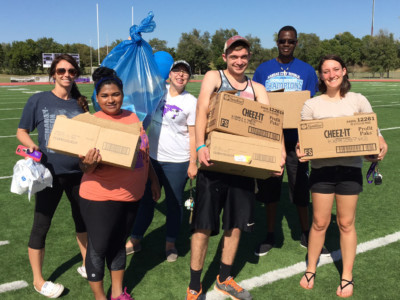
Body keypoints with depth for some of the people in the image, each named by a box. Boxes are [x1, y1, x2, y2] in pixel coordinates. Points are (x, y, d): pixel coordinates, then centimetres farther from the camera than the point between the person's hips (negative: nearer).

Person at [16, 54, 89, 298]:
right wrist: (32, 146, -21)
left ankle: (87, 265, 38)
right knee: (41, 225, 6)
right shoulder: (38, 100, -7)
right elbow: (21, 132, -2)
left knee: (83, 218, 17)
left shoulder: (80, 103, 3)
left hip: (78, 171, 4)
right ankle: (38, 280, 24)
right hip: (49, 172, -4)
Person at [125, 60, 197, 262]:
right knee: (145, 199, 14)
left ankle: (170, 243, 26)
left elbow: (193, 134, -6)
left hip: (177, 162, -3)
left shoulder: (191, 102, -6)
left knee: (174, 203, 9)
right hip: (151, 157, 4)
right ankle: (135, 240, 28)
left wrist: (193, 163, -9)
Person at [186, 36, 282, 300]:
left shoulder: (256, 88, 11)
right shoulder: (213, 77, 1)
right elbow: (202, 112, -13)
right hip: (214, 160, -4)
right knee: (204, 225, 0)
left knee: (236, 224, 13)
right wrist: (201, 146, -29)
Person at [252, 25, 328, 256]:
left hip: (297, 138, -1)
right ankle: (270, 235, 23)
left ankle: (306, 234, 24)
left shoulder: (307, 71, 5)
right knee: (269, 187, 8)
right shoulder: (263, 70, 6)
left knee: (300, 186, 6)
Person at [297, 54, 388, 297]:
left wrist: (381, 147, -17)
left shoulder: (358, 100, 4)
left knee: (346, 223, 8)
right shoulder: (312, 105, 2)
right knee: (320, 223, 6)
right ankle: (311, 270, 27)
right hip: (322, 169, 0)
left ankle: (347, 277, 24)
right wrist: (300, 150, -19)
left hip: (350, 169, 0)